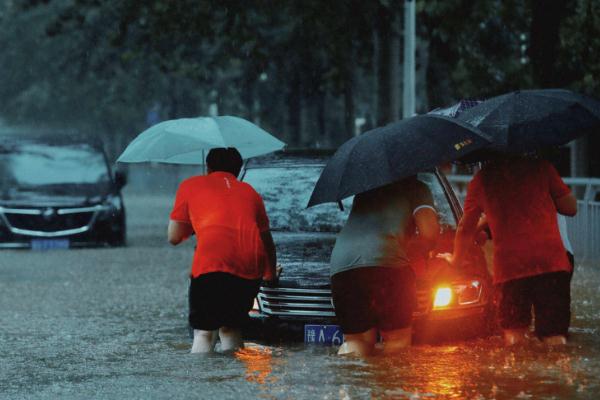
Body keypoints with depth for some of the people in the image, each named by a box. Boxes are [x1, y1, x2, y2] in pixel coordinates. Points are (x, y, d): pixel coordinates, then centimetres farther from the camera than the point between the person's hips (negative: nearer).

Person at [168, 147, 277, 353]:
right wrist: (271, 274, 48)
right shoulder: (249, 191, 28)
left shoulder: (190, 185, 19)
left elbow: (174, 237, 17)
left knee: (204, 332, 4)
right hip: (251, 266, 3)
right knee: (230, 328, 19)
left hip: (212, 262, -3)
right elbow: (266, 239, 33)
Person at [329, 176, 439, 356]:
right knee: (397, 338, 11)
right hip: (386, 263, -4)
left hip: (340, 266, 4)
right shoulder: (416, 188, 18)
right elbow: (429, 233, 5)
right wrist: (414, 245, 27)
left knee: (355, 340, 14)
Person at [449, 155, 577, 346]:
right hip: (552, 263, -1)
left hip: (509, 267, 1)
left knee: (514, 333, 10)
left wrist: (457, 258, 39)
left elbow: (465, 228, 22)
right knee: (555, 337, -4)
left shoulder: (481, 179, 11)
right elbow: (570, 207, 11)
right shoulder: (539, 167, 7)